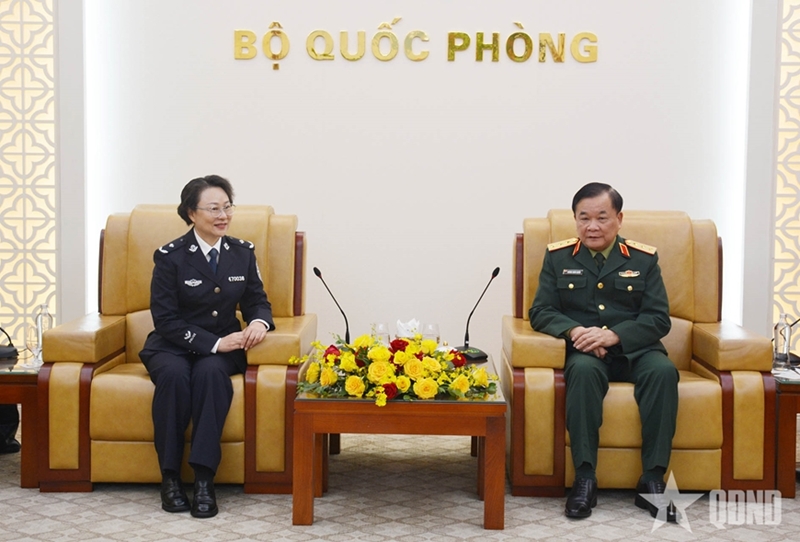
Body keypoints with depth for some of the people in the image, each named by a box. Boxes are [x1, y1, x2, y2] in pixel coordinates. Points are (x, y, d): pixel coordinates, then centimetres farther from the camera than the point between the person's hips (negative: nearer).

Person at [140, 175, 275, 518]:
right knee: (173, 374, -36)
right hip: (172, 346, -2)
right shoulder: (170, 256, -7)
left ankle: (204, 478, -32)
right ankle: (170, 477, -23)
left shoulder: (243, 252, 4)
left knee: (210, 372, -33)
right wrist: (214, 343, -21)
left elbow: (256, 300, 9)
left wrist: (259, 322, -17)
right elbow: (165, 318, -11)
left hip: (221, 346, 2)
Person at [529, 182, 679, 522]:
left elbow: (659, 319, -1)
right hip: (584, 350, -1)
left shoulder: (643, 259, 7)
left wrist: (614, 335, -19)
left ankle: (652, 481, -26)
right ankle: (585, 479, -32)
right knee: (584, 370, -36)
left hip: (633, 349, 1)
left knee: (663, 371, -31)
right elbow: (540, 312, 3)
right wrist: (575, 331, -19)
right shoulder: (557, 257, 9)